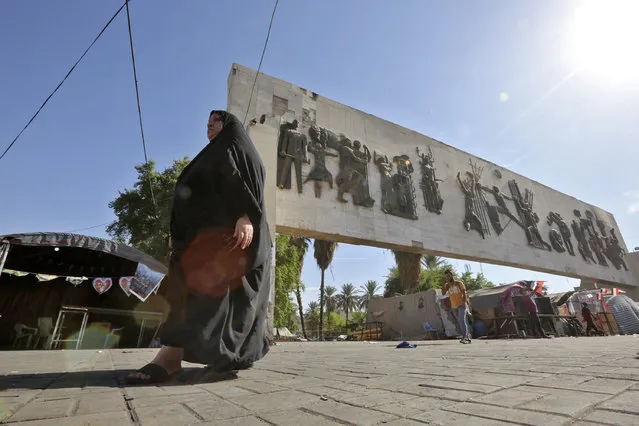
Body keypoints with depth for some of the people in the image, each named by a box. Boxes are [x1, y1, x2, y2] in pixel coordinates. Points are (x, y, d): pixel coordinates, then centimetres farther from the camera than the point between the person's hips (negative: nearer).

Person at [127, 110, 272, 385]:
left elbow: (246, 183, -11)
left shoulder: (239, 148, 8)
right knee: (232, 295, 4)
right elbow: (197, 196, 28)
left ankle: (171, 355, -29)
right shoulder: (212, 157, 34)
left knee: (198, 278, -24)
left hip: (228, 229, -9)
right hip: (208, 228, 9)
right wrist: (179, 232, 21)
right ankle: (241, 353, 8)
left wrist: (246, 217, -28)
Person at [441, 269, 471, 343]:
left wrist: (464, 302, -17)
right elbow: (443, 293, -6)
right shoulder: (447, 285, 9)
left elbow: (464, 293, -5)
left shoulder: (459, 283, -1)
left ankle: (464, 338, -21)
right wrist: (444, 282, -6)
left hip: (461, 305, -5)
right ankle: (468, 337, 17)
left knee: (462, 320, -17)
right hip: (454, 307, 5)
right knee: (460, 322, 9)